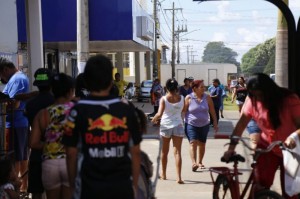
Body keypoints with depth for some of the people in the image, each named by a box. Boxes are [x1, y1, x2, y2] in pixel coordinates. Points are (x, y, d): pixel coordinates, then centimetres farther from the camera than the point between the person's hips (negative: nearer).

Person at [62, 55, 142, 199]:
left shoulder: (79, 110, -6)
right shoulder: (126, 108, -1)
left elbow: (71, 154, -3)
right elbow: (135, 152, 3)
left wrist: (73, 186, 9)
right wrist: (134, 185, 13)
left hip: (89, 187, -1)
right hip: (122, 186, 2)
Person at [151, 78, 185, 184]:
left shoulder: (164, 99, -10)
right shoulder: (181, 98, -2)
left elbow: (159, 114, -19)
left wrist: (154, 119, -1)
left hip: (165, 126, -1)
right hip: (178, 126, 1)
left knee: (164, 152, 16)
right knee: (177, 152, -2)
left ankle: (163, 174, 29)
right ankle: (179, 177, -13)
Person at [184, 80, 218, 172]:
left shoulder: (207, 97, -1)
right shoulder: (188, 98, -9)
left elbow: (212, 111, 5)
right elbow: (183, 111, -7)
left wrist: (215, 123, 6)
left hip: (204, 125, 3)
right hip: (191, 125, -3)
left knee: (202, 144, 12)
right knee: (193, 143, -16)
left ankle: (200, 162, 29)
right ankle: (194, 163, -25)